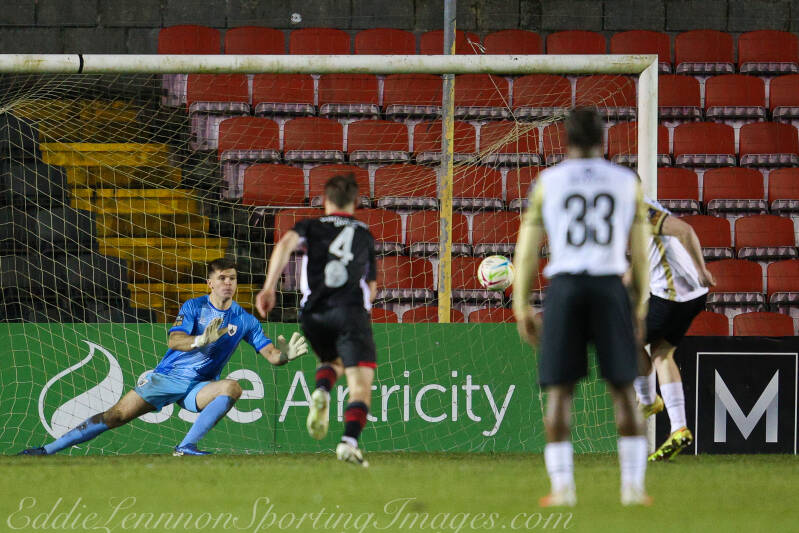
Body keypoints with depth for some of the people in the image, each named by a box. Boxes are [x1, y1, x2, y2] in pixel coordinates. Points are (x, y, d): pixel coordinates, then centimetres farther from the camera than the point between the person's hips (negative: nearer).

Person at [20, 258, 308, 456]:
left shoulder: (244, 320, 3)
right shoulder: (193, 307, -2)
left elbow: (271, 355, 0)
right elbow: (174, 341, -17)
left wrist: (286, 355, -24)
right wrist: (201, 341, -37)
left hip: (199, 387, 1)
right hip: (168, 377, -1)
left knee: (232, 388, -31)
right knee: (116, 415, -12)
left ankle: (185, 448, -32)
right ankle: (47, 450, -6)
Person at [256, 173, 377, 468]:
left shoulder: (312, 226, 18)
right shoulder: (365, 234, 22)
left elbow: (285, 244, -5)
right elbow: (372, 287, 25)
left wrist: (269, 287, -11)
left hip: (313, 313, 2)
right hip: (352, 310, -2)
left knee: (332, 361, 30)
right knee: (360, 383, -6)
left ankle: (321, 392, -3)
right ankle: (350, 440, -31)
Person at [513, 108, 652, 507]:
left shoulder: (547, 183, 6)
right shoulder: (628, 182, 9)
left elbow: (527, 249, 4)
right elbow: (640, 252, 9)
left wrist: (521, 309, 8)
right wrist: (640, 308, 16)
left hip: (565, 285, -1)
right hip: (610, 287, 1)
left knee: (560, 390, 3)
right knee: (622, 389, 8)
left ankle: (562, 487, -5)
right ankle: (633, 486, 2)